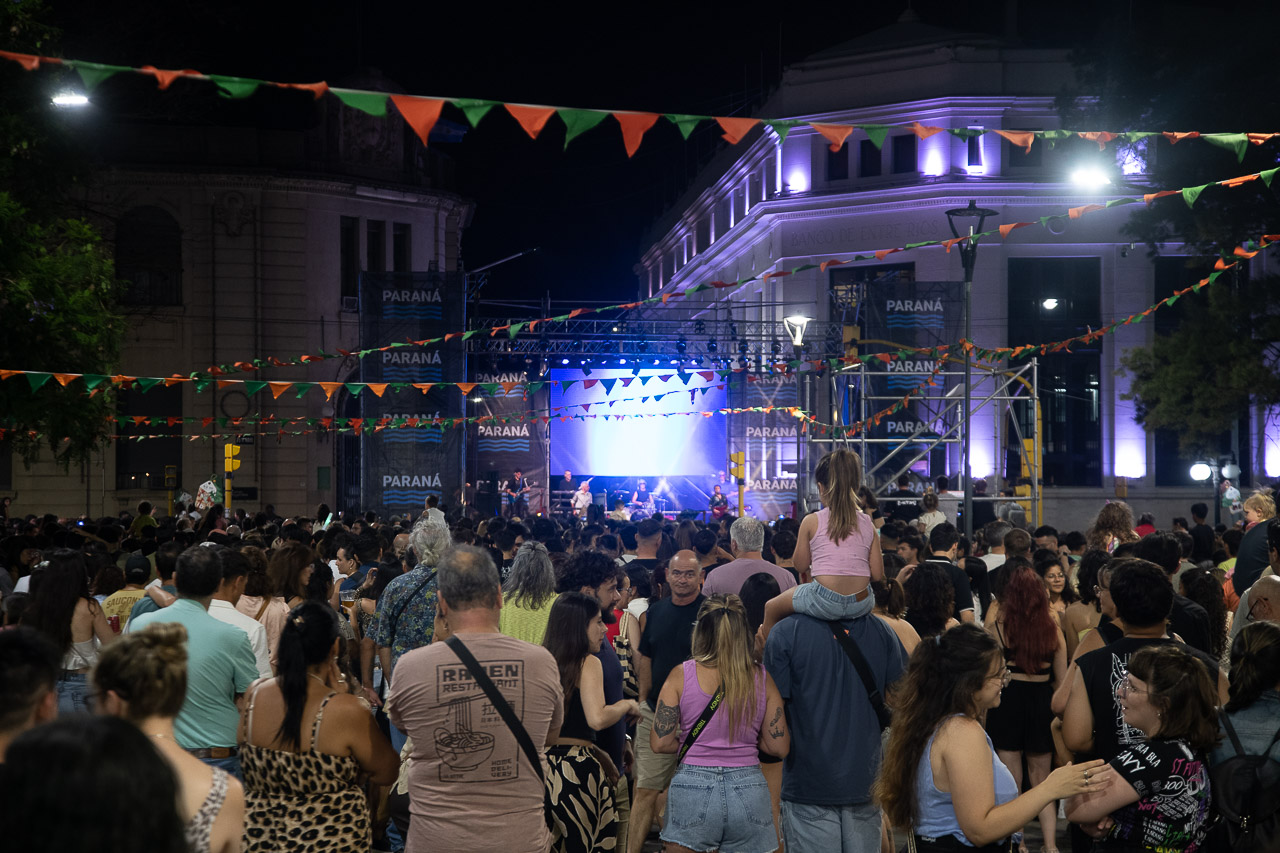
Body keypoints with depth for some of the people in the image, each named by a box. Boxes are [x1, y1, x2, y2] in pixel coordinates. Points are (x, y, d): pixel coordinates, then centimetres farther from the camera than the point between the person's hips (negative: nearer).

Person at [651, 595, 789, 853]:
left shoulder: (681, 675, -3)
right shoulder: (762, 679, 1)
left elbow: (660, 743, -5)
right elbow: (780, 747, 2)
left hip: (693, 786, -1)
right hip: (749, 789, 2)